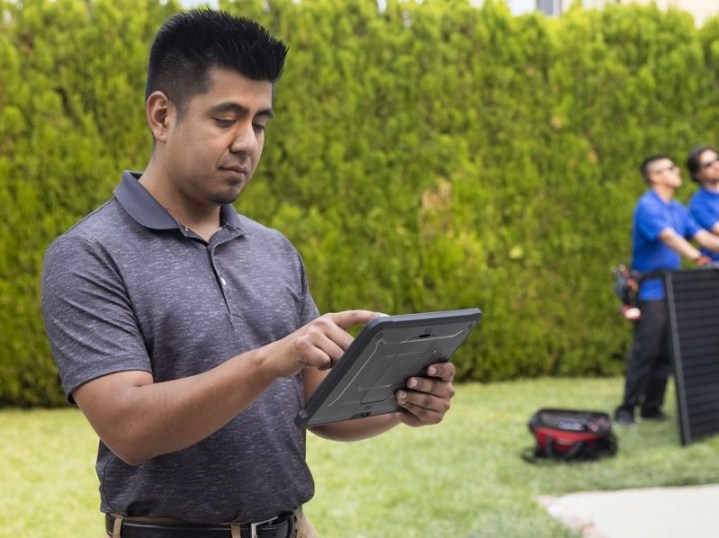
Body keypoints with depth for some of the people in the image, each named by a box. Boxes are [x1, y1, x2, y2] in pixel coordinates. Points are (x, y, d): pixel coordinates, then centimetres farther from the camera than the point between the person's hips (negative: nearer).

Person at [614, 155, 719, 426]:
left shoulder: (678, 209, 15)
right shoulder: (648, 206, -12)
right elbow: (670, 238, -24)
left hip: (673, 290, 8)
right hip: (650, 290, -8)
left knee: (666, 353, 7)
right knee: (645, 351, -10)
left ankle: (652, 407, 13)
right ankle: (626, 408, -4)